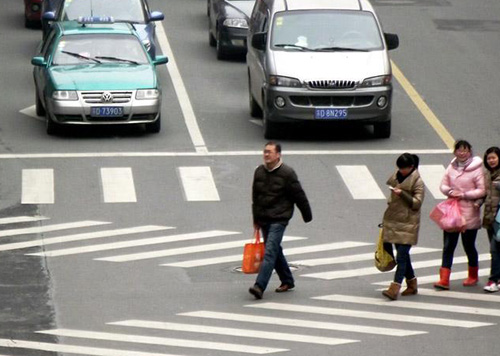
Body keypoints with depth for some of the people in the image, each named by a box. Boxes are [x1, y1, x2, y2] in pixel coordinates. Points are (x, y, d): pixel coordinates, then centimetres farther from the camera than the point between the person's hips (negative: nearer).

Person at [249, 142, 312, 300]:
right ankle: (287, 281, 31)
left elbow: (299, 196, -4)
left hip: (279, 219, -7)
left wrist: (307, 215, 3)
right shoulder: (259, 172, 7)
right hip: (264, 219, 7)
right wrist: (256, 219, 19)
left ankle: (259, 286, -25)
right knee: (275, 251, 15)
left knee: (270, 251, -15)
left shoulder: (287, 173, -10)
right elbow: (255, 197, 16)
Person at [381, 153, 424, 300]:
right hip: (393, 221, 7)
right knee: (403, 254, 11)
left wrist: (402, 194, -23)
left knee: (402, 255, -12)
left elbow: (417, 203, -12)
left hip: (408, 223, -7)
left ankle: (395, 288, -19)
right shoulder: (397, 177, 13)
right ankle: (412, 285, 23)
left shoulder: (417, 182, -6)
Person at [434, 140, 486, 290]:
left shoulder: (476, 169, -8)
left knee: (469, 246, 10)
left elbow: (482, 190, -9)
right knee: (448, 246, -2)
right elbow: (443, 185, 9)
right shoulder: (451, 167, 5)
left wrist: (464, 195, -17)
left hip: (469, 214, -3)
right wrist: (450, 192, -12)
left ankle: (473, 276, 31)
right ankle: (444, 280, -5)